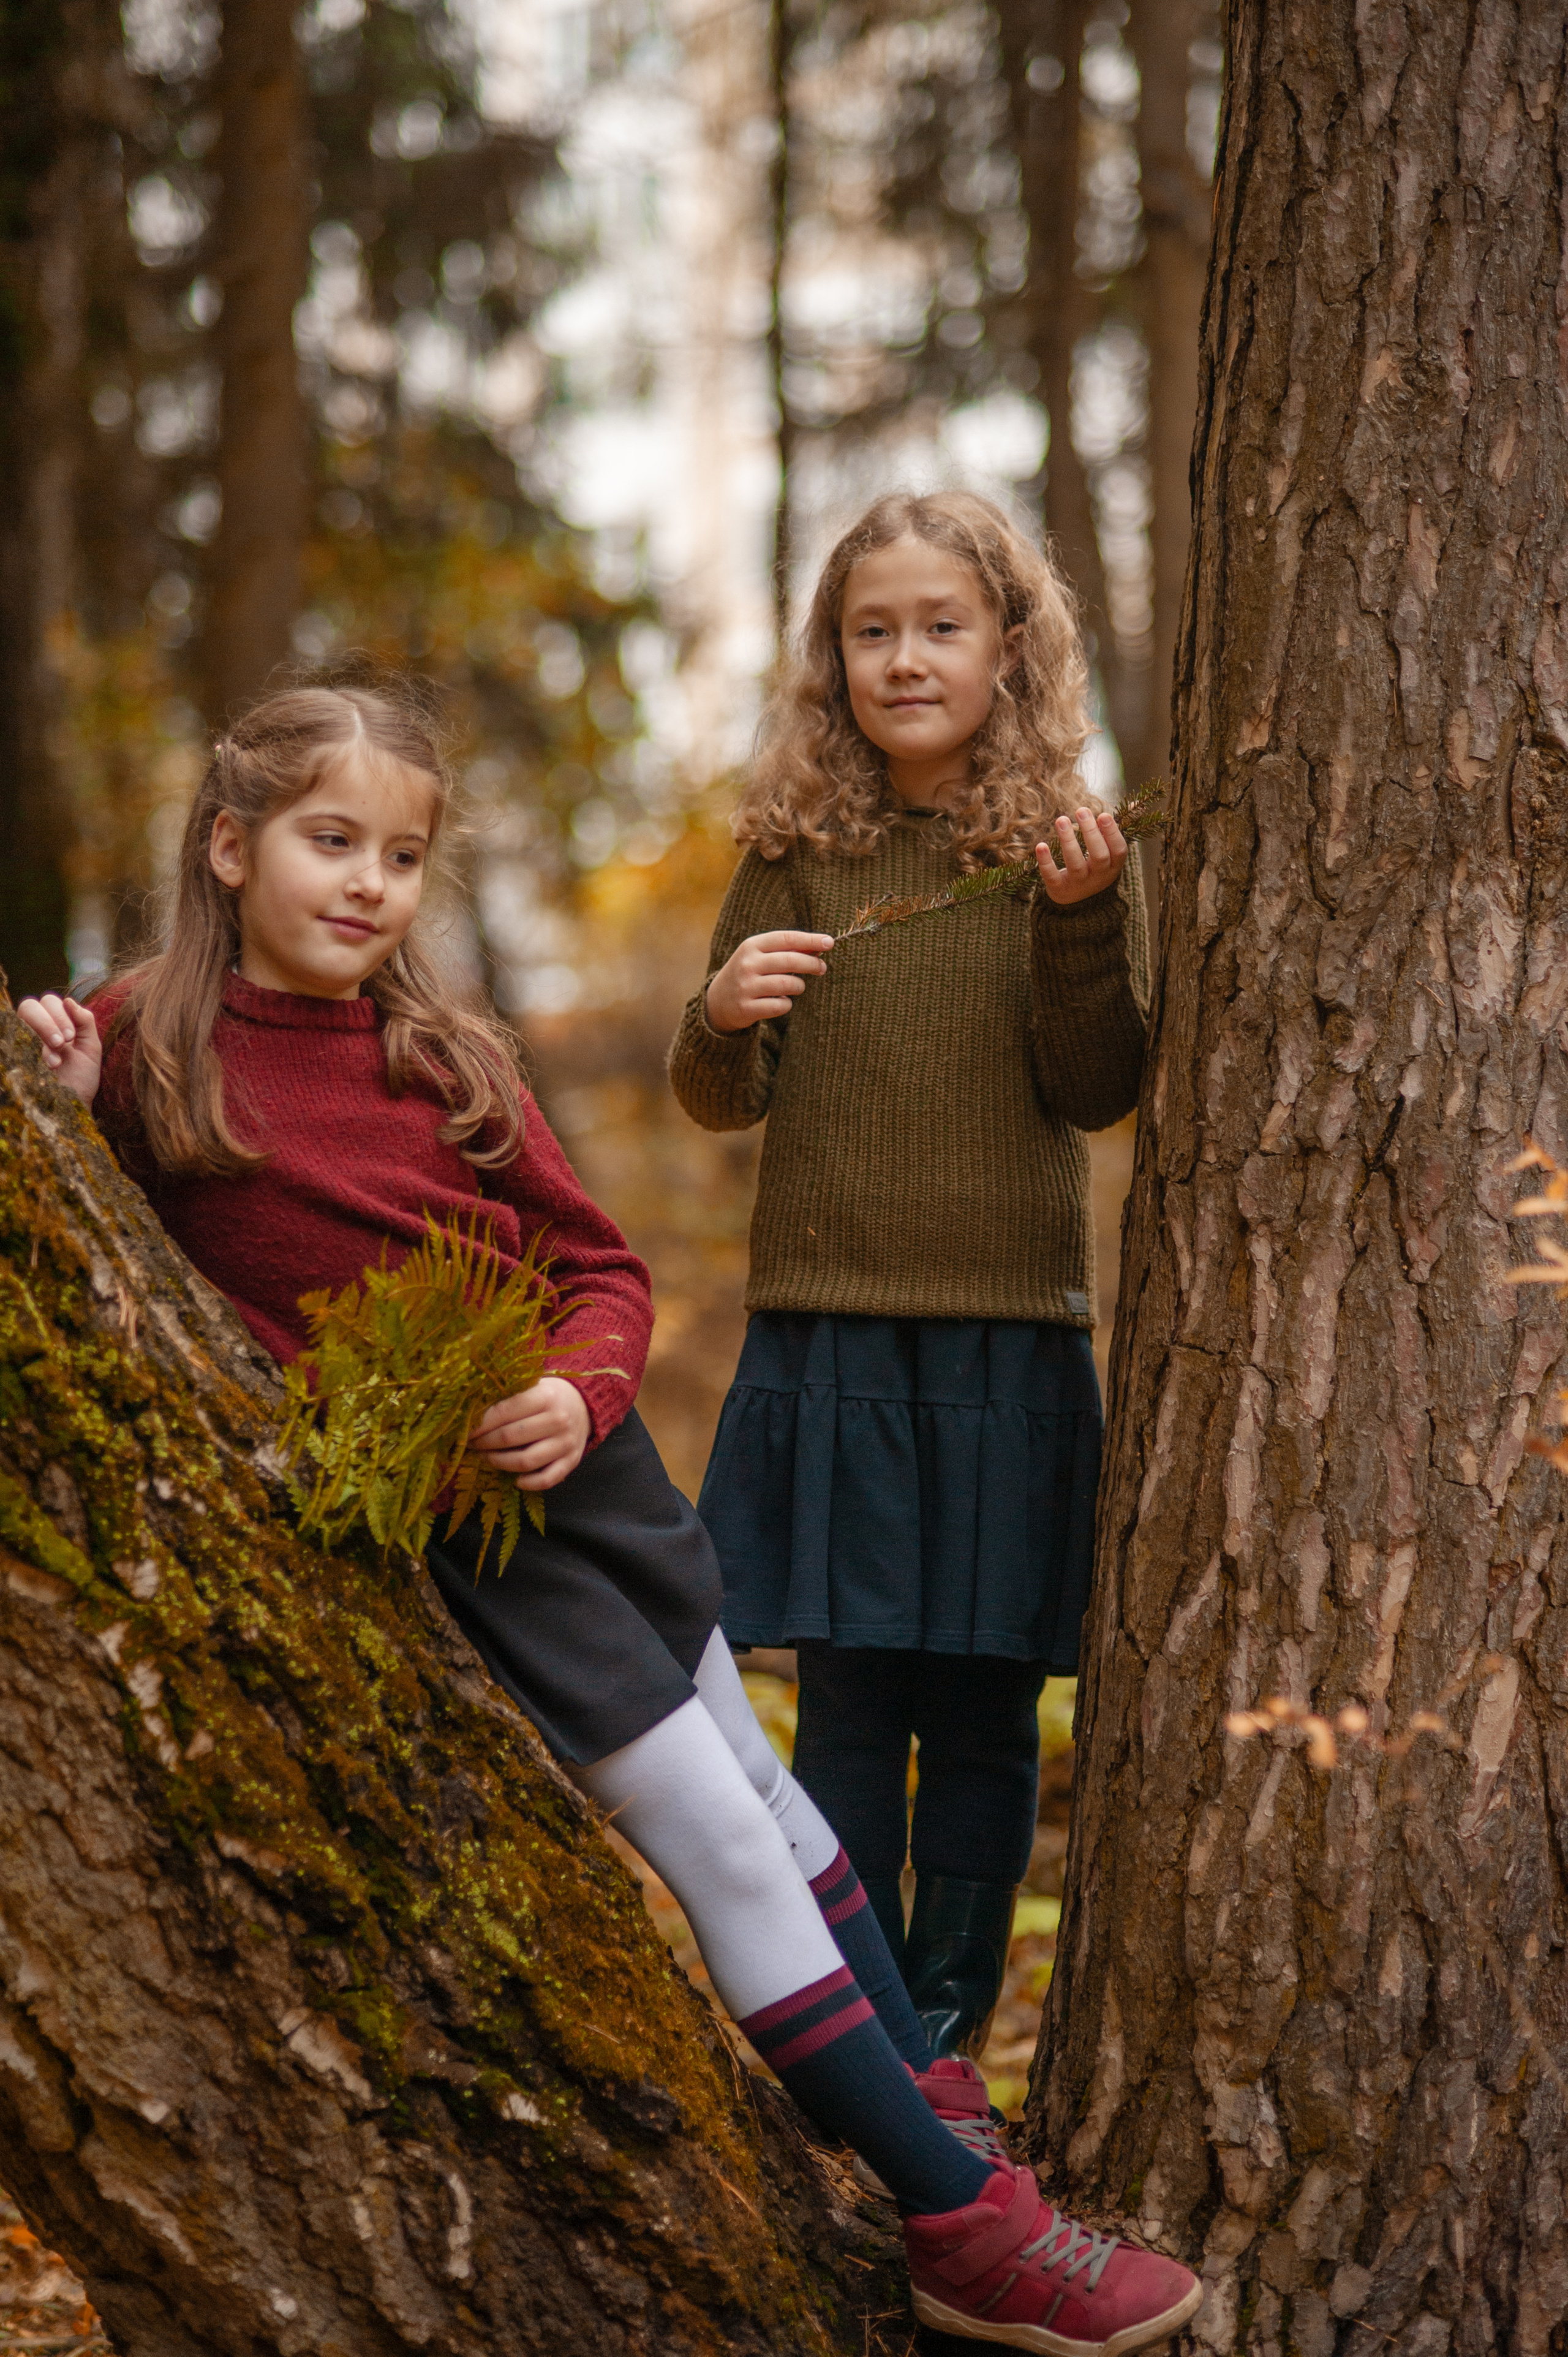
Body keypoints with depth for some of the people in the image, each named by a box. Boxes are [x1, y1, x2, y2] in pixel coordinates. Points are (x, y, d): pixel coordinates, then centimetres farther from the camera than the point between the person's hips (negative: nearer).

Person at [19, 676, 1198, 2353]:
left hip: (582, 1469, 5)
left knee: (759, 1785, 18)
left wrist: (580, 1396, -16)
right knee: (718, 1840, -6)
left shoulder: (446, 1054, 1)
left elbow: (602, 1269, 4)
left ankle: (927, 2100, 38)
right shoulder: (148, 1045, -9)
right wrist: (61, 1127, -21)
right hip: (419, 1524, -5)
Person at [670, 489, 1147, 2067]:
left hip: (1007, 1342, -1)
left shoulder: (1064, 851, 3)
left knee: (979, 1705, 4)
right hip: (824, 1332, 1)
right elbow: (721, 1101, 8)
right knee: (844, 1699, 4)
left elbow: (1099, 1091, -3)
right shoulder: (794, 855, 6)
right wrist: (723, 1019, -14)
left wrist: (1078, 919, -17)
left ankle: (947, 2016, 17)